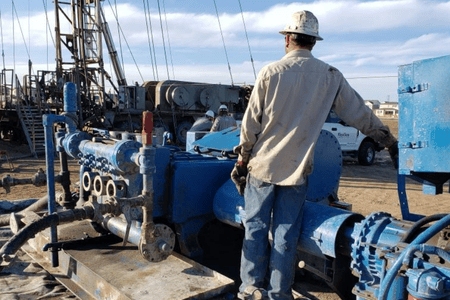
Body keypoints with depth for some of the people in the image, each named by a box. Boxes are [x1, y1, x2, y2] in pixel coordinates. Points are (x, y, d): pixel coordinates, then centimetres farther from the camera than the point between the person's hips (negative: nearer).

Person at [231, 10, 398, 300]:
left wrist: (242, 159, 6)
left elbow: (251, 122, -4)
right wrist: (390, 141, 17)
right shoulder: (331, 76, 0)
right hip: (297, 168, 1)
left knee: (256, 227, 10)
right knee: (286, 231, 9)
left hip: (263, 164, -1)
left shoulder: (270, 72, -5)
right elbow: (360, 113, 6)